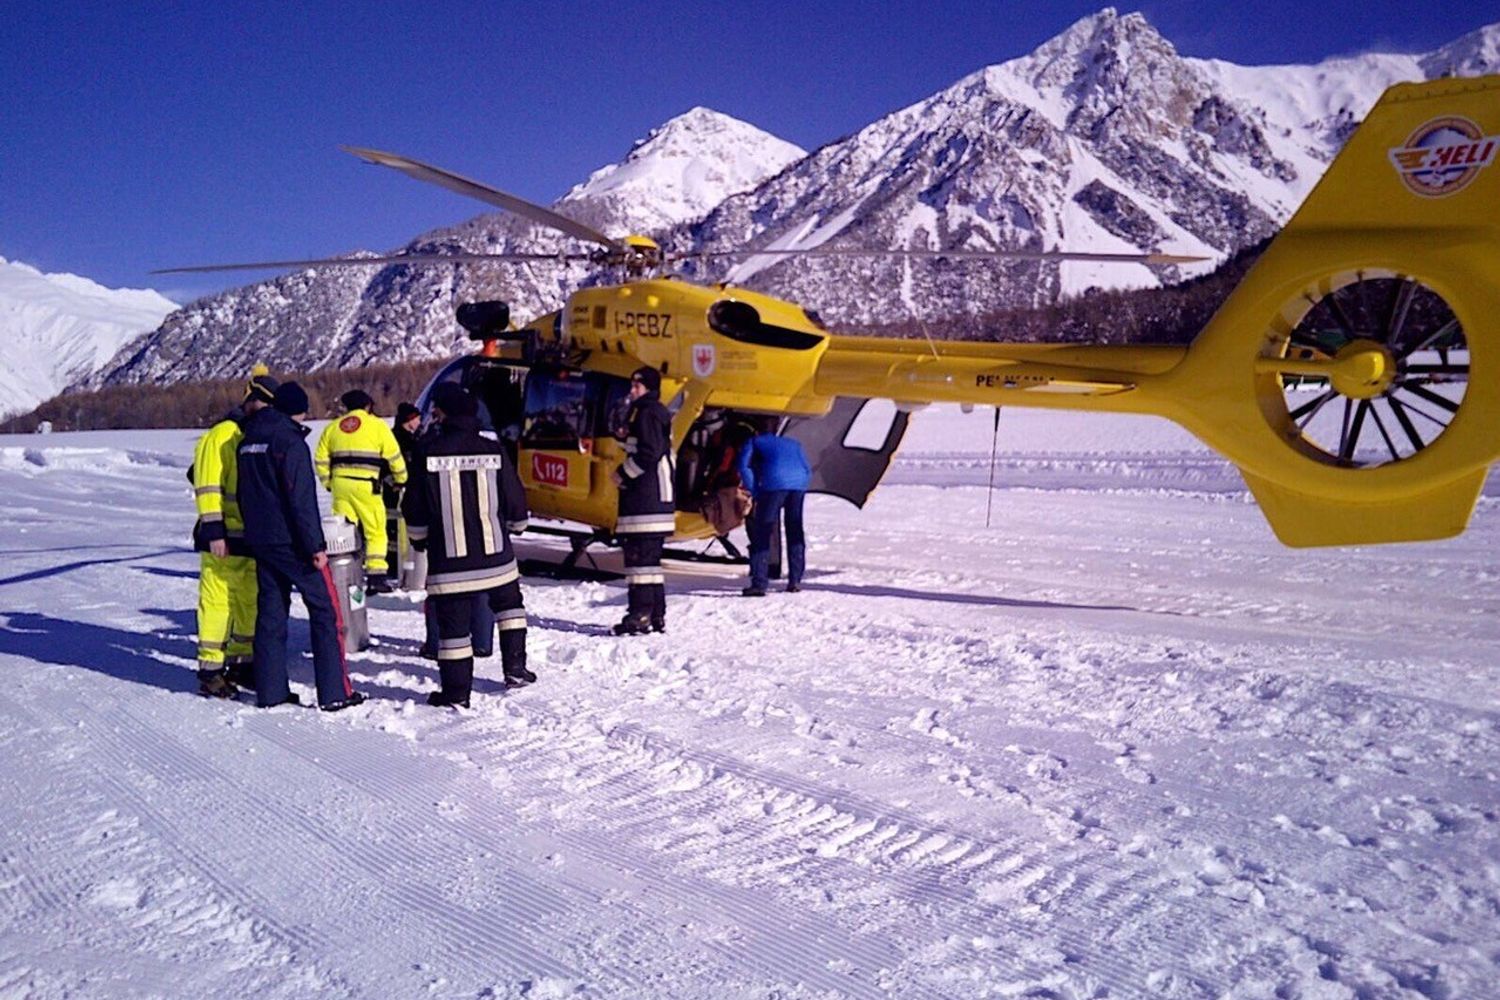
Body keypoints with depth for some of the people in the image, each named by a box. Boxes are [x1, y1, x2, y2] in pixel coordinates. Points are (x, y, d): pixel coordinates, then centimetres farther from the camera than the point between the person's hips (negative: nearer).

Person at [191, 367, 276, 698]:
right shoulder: (221, 436, -11)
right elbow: (207, 487, -15)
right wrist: (214, 531, -19)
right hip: (224, 539, -8)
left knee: (251, 603, 13)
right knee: (218, 601, -2)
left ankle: (241, 664, 25)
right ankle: (210, 670, 6)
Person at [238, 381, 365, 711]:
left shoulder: (248, 440, 12)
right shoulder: (290, 442, -14)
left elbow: (244, 494, 19)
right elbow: (301, 499, -18)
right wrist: (316, 545, -16)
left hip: (260, 541, 8)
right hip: (291, 541, -8)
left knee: (270, 613, 12)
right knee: (325, 611, -2)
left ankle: (270, 691, 14)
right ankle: (335, 691, -3)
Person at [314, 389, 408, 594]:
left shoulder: (333, 427, 16)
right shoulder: (377, 425, 3)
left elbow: (321, 458, 15)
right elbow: (394, 456, 2)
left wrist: (328, 482, 25)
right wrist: (401, 479, 15)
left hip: (340, 483, 4)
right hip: (365, 483, -4)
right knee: (375, 531, 2)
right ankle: (377, 575, -4)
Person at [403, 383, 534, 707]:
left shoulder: (429, 453, -8)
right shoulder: (493, 450, -4)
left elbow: (415, 510, -1)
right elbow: (516, 503, 3)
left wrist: (419, 538, 18)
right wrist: (515, 526, 25)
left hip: (448, 559, -2)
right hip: (495, 555, 2)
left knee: (453, 622, 5)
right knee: (509, 604, 25)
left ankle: (456, 692, 10)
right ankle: (515, 668, 24)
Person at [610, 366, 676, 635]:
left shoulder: (647, 413, -10)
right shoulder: (659, 413, 22)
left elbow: (649, 453, -20)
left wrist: (623, 473, -10)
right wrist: (627, 473, 14)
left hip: (645, 501, -11)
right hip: (655, 500, 11)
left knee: (639, 556, -12)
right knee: (650, 557, 13)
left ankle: (640, 615, -13)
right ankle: (656, 615, 17)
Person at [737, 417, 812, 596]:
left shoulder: (754, 442, 26)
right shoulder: (793, 443, 36)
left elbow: (744, 466, 8)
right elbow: (808, 471, 26)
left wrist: (755, 494, 10)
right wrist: (800, 490, 28)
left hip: (774, 482, -4)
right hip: (798, 482, 4)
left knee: (762, 533, 2)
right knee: (795, 532, 18)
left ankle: (759, 583, -7)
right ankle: (795, 581, 18)